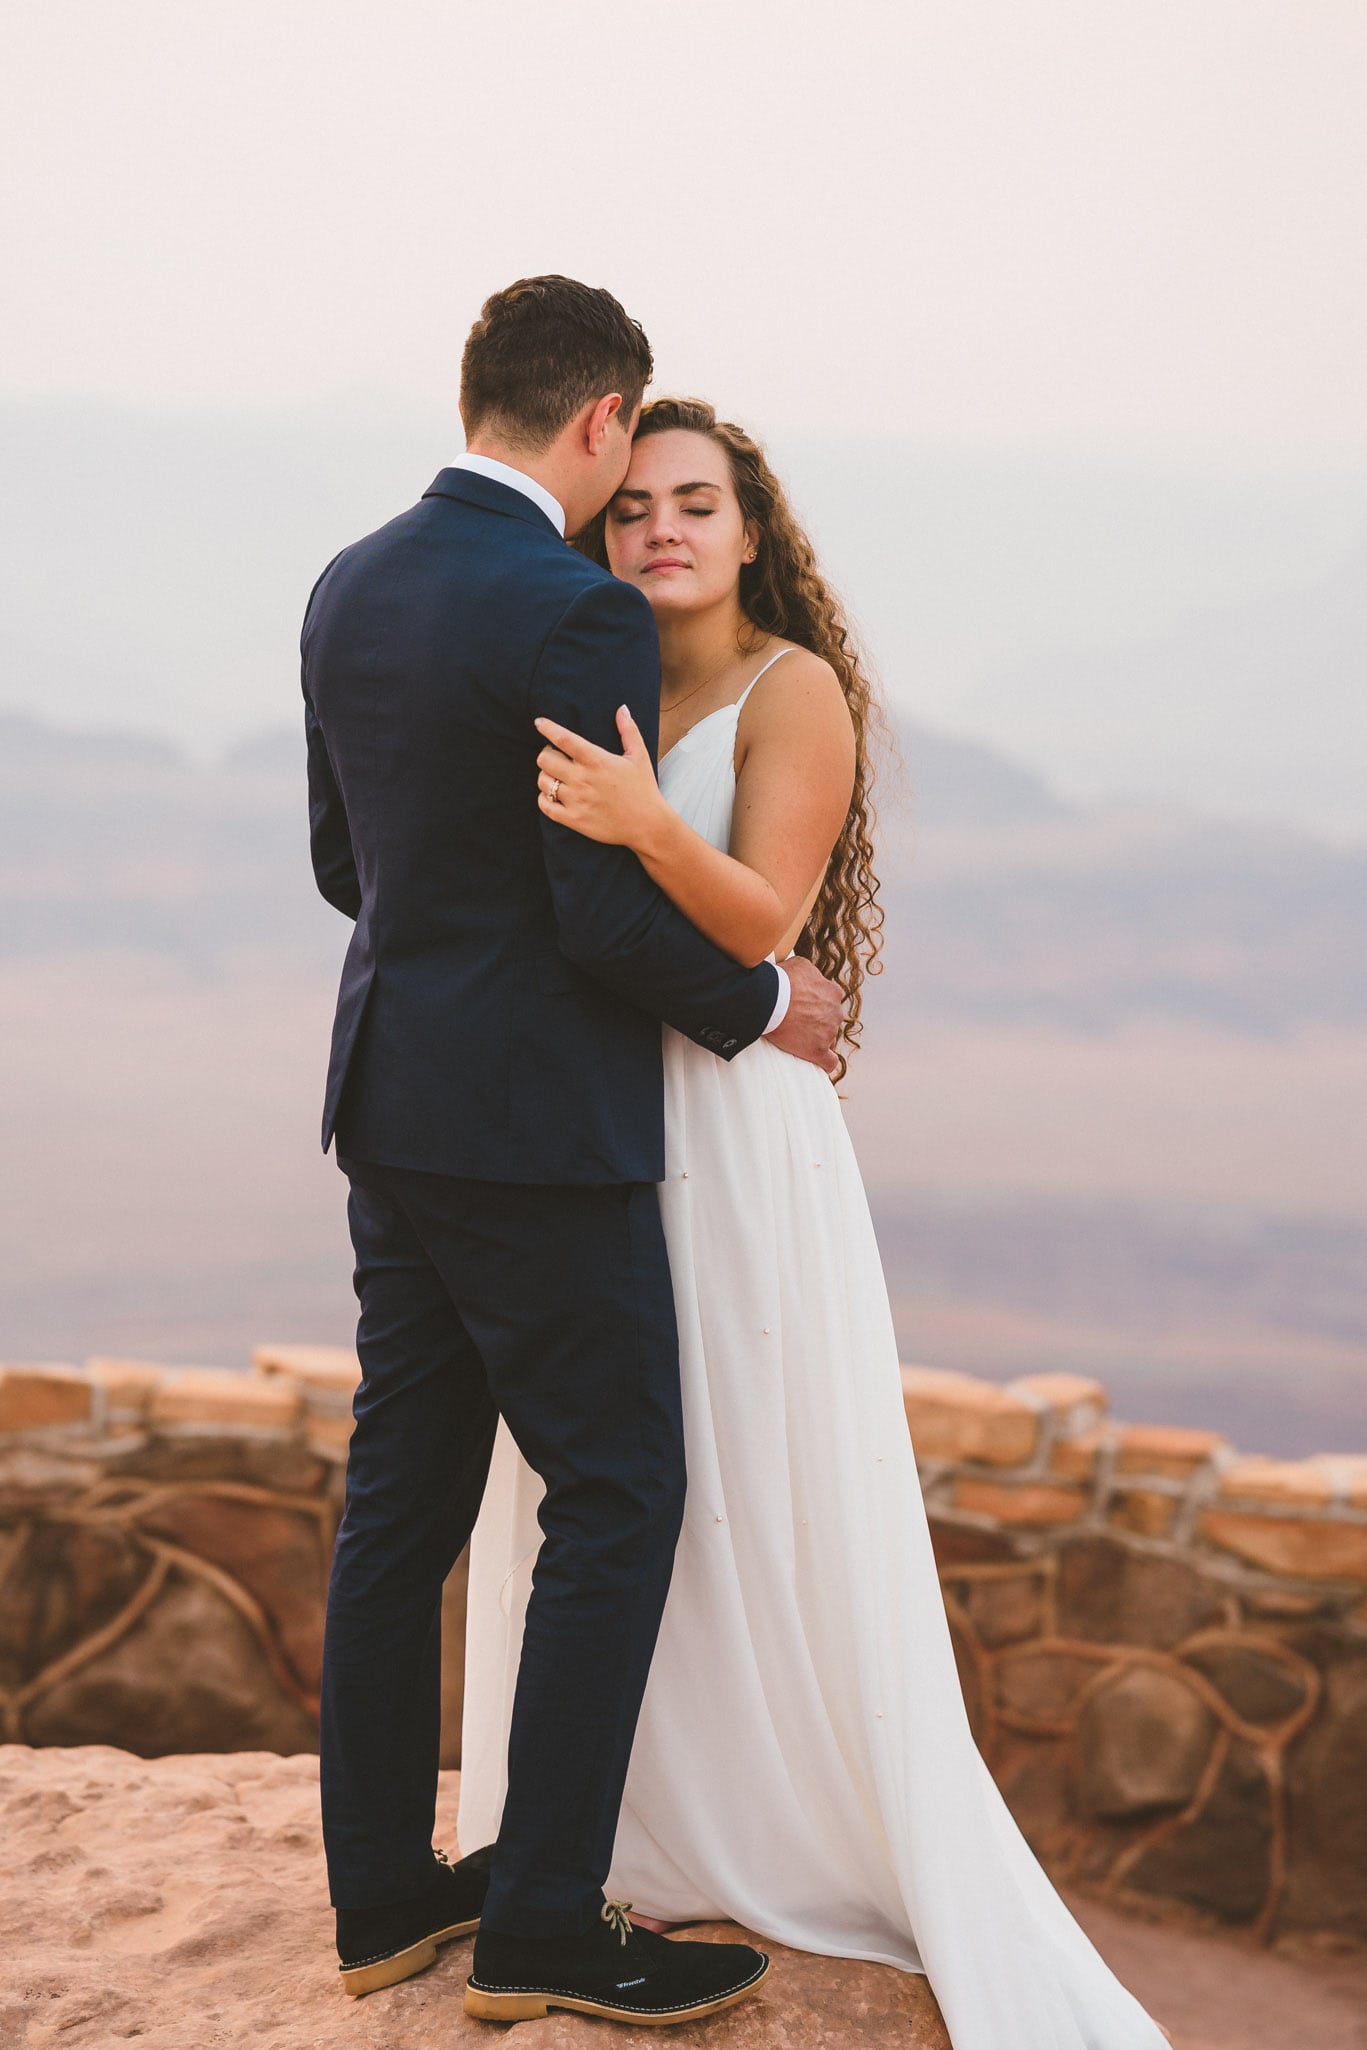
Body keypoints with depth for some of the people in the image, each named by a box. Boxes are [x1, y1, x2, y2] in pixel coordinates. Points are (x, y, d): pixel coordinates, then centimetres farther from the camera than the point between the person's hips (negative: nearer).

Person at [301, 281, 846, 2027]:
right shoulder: (577, 617, -18)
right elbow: (615, 915, -19)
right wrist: (760, 1003, -2)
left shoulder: (350, 590, 8)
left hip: (395, 1107, 9)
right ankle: (544, 1927, 5)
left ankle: (384, 1890, 22)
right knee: (618, 1498, 1)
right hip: (535, 1128, -8)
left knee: (402, 1493, 13)